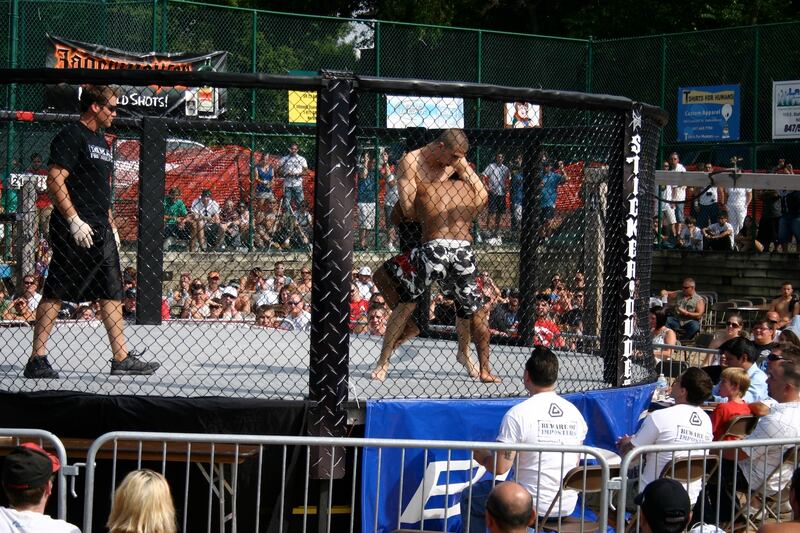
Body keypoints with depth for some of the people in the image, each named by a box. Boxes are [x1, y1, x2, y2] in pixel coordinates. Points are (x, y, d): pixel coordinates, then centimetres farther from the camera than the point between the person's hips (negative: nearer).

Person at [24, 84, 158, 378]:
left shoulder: (101, 141, 19)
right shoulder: (71, 136, -9)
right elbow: (55, 181, -16)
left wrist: (111, 226, 20)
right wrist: (74, 220, -21)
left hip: (100, 232, 9)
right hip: (73, 231, -9)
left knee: (112, 293, 7)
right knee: (55, 293, -5)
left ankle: (122, 358, 9)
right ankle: (37, 360, -1)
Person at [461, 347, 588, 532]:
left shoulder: (517, 414, -16)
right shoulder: (575, 413, 1)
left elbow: (500, 467, -16)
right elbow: (575, 464, 12)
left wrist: (483, 457, 7)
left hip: (532, 507, -6)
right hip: (568, 507, 6)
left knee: (470, 496, 19)